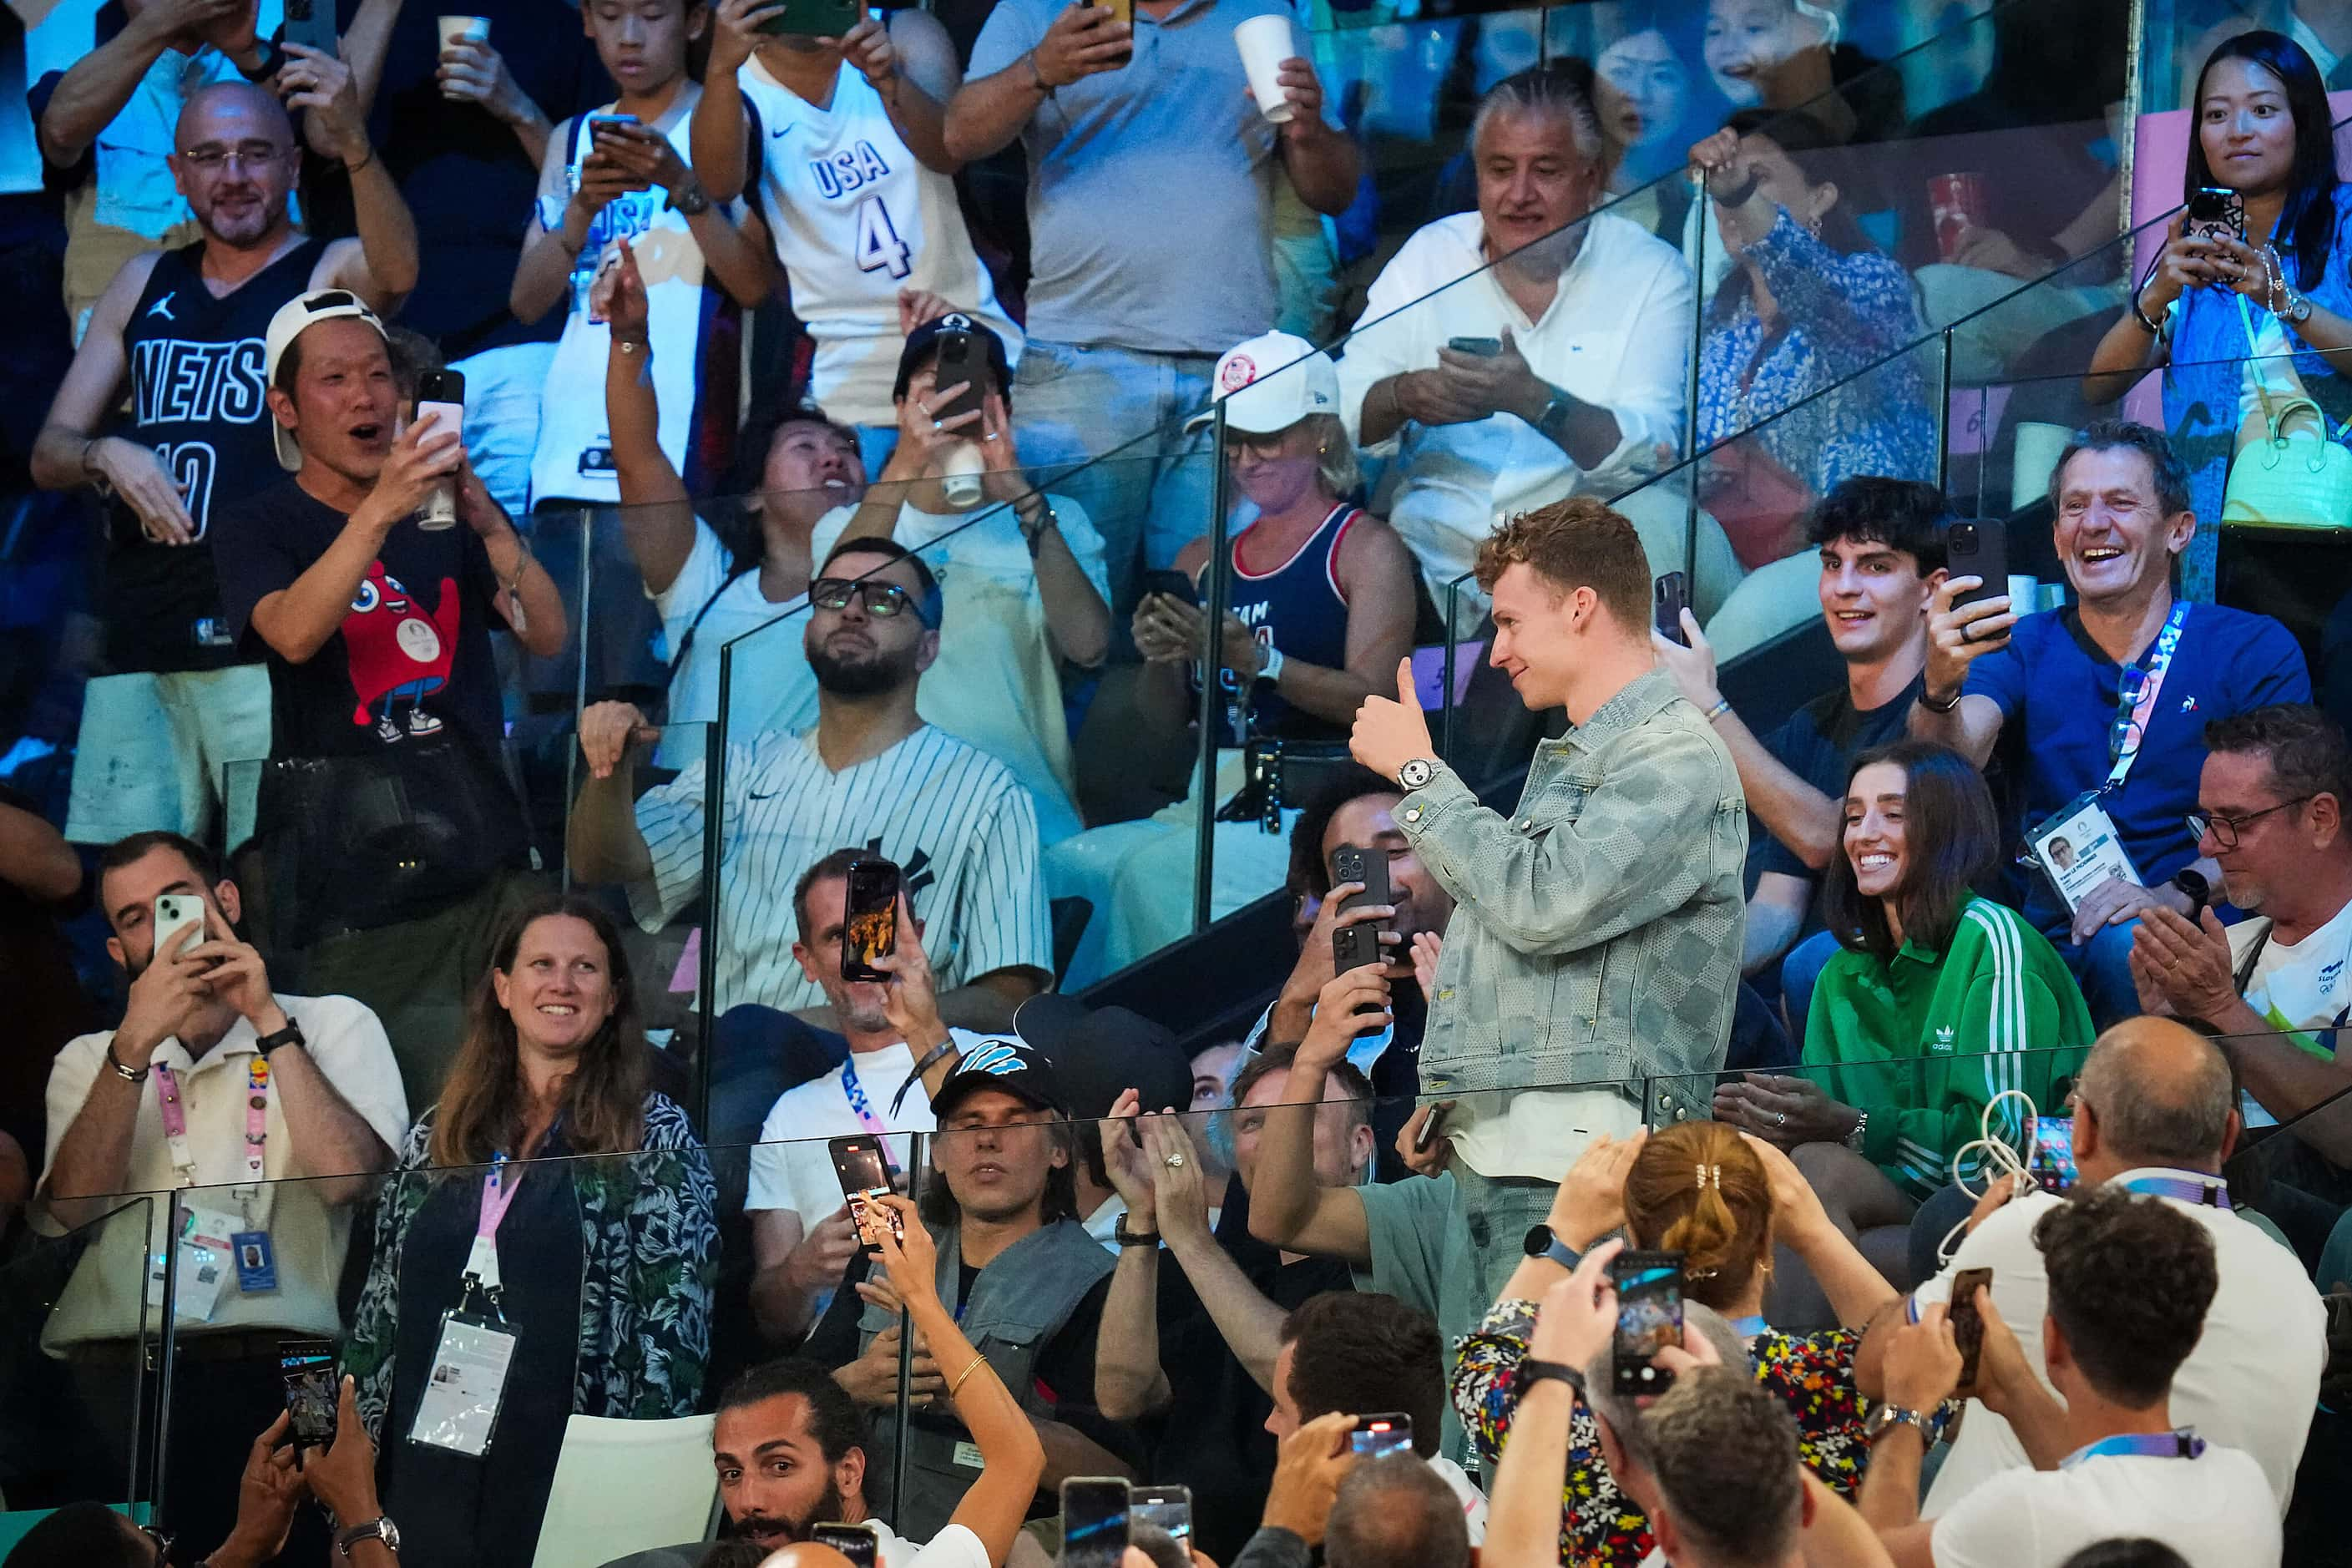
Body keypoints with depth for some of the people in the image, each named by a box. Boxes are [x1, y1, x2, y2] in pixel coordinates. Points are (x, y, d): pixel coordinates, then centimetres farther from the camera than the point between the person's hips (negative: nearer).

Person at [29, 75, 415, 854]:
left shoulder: (330, 274, 5)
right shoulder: (144, 285, 18)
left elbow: (396, 271, -21)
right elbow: (49, 453, 19)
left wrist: (354, 148, -39)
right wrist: (105, 456, -6)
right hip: (137, 646, 5)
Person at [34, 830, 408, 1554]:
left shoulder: (335, 1026, 15)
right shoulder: (89, 1061, 21)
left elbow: (346, 1178, -4)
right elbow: (71, 1211, 2)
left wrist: (270, 1022, -4)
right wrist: (136, 1046, -6)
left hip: (267, 1361, -1)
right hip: (104, 1369, 1)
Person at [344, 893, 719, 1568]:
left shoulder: (654, 1137, 2)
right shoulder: (438, 1137, 13)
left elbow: (677, 1322, -4)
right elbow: (380, 1306, 15)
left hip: (567, 1462, -4)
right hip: (429, 1457, 4)